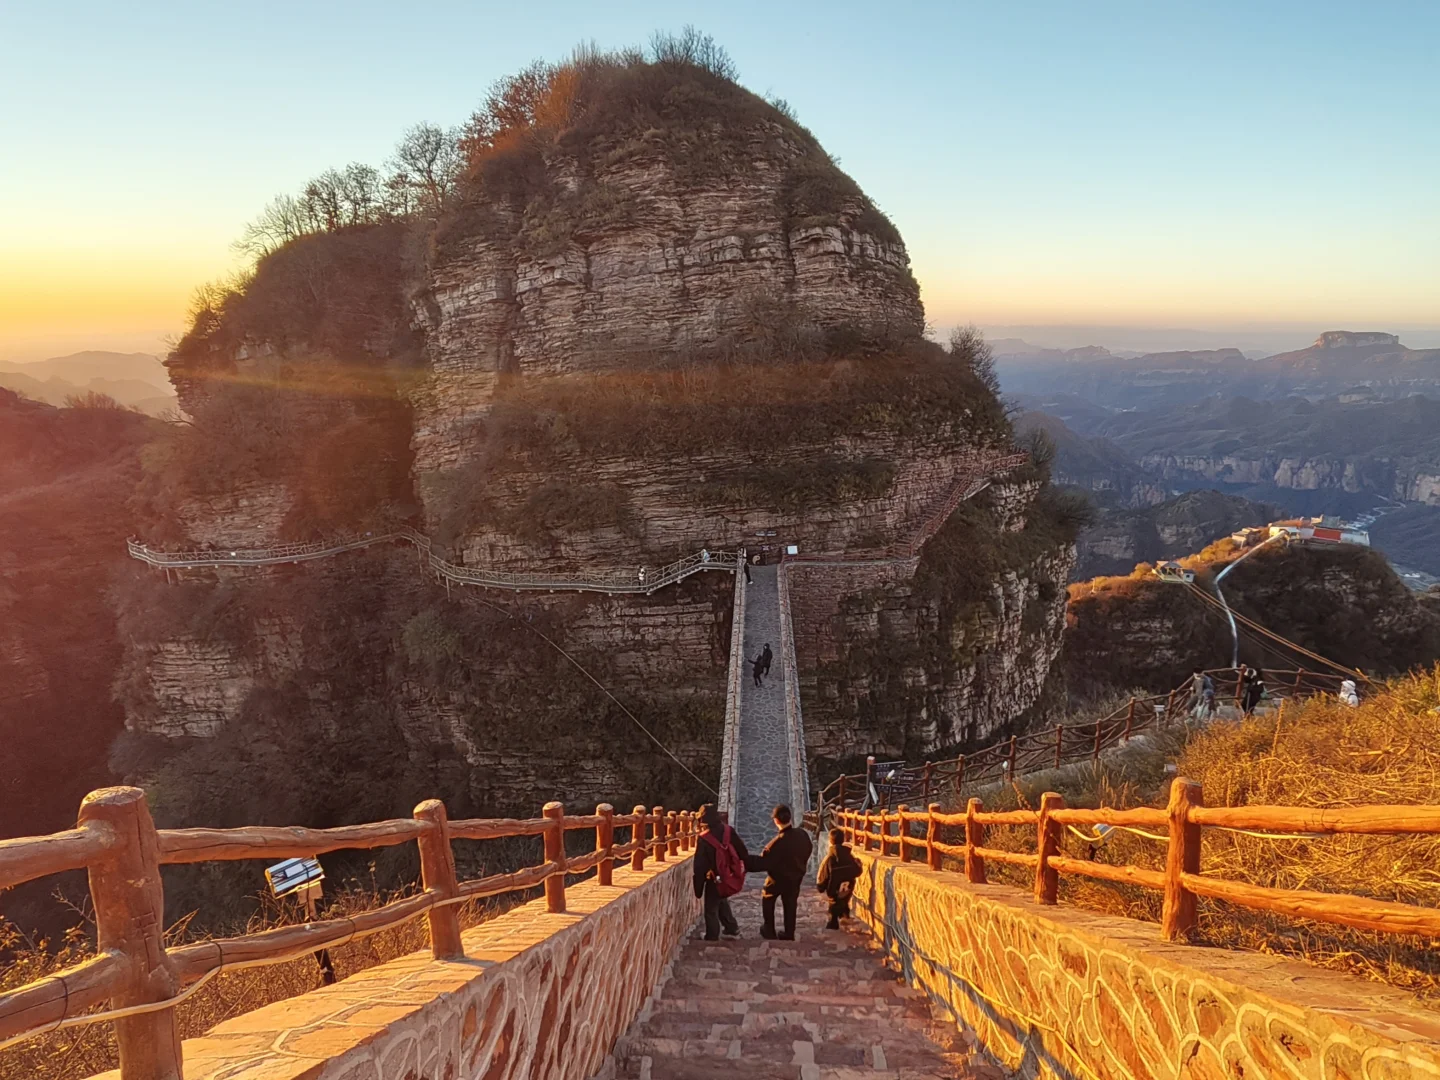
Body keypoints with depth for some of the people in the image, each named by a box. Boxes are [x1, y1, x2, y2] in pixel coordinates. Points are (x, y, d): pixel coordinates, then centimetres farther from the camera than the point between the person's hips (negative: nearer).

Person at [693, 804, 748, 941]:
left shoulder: (704, 838, -21)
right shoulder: (729, 831, -7)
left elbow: (700, 864, -16)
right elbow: (742, 852, 2)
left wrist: (698, 886, -8)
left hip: (714, 879, -5)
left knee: (711, 910, 9)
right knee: (722, 903, 27)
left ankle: (712, 939, 15)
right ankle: (732, 929, 30)